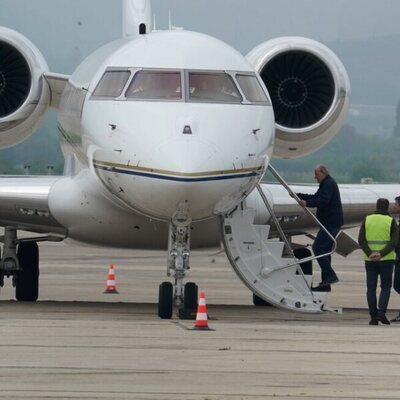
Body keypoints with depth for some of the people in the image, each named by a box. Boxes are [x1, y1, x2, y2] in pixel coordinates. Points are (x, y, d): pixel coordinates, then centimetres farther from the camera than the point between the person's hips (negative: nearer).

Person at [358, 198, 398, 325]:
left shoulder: (367, 220, 3)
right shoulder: (391, 221, -3)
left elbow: (361, 240, -6)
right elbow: (394, 242, -13)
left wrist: (370, 254, -13)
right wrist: (381, 254, -17)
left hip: (370, 260, 2)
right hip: (386, 259, -2)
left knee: (371, 288, 7)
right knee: (385, 286, 7)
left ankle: (373, 317, 4)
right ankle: (381, 313, -10)